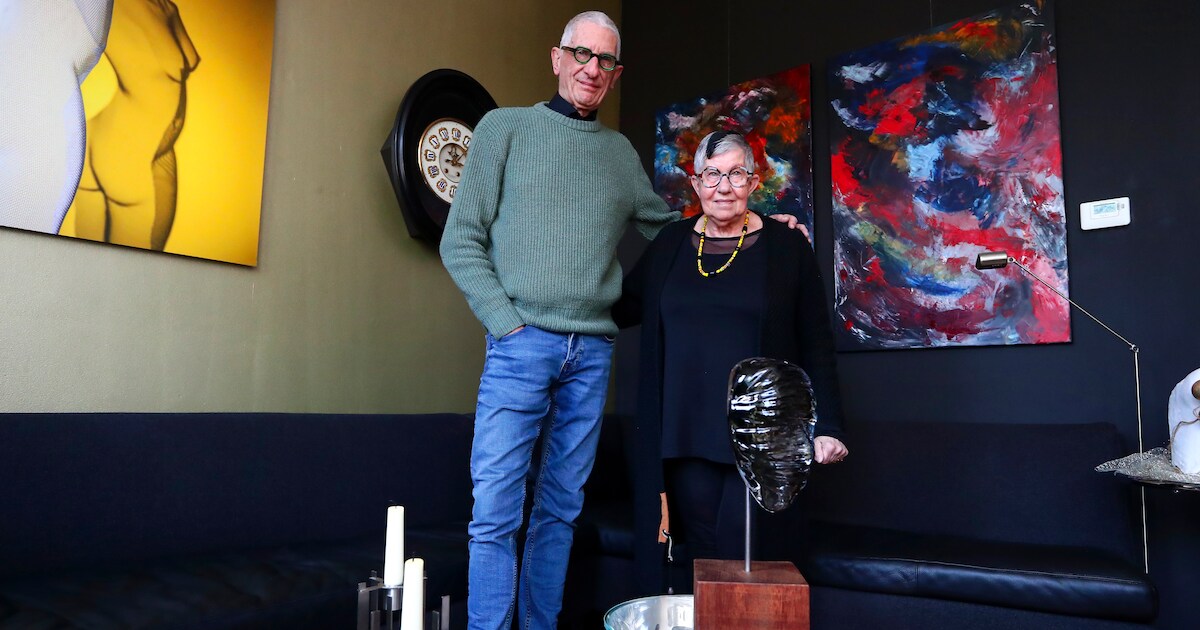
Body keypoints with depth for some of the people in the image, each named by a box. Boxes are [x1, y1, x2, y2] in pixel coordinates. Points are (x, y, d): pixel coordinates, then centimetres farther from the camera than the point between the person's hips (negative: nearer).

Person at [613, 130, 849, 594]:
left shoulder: (786, 246, 2)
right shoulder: (670, 243, 10)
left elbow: (816, 346, 2)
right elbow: (623, 309, 16)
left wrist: (826, 427, -4)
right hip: (685, 432, 3)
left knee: (740, 555, -3)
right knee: (702, 553, 5)